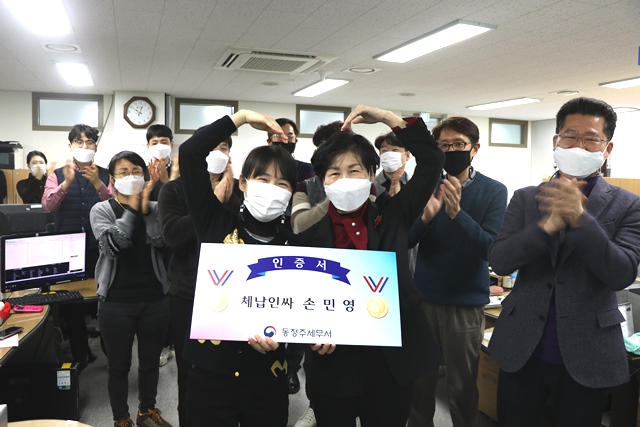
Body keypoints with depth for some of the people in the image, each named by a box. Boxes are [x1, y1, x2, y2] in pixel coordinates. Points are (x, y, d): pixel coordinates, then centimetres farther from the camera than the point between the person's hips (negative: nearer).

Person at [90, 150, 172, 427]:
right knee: (119, 366, 11)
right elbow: (114, 244, -19)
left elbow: (160, 243, -13)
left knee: (150, 361, 17)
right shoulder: (101, 210, -1)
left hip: (155, 299, 2)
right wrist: (132, 207, -14)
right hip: (116, 302, -2)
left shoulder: (155, 208, 4)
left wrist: (145, 207, -15)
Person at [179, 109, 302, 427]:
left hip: (267, 375, 1)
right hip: (211, 368, -1)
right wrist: (243, 117, -8)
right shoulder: (217, 223, -4)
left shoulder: (294, 245, 0)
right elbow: (190, 153, -11)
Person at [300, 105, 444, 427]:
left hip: (393, 358, 1)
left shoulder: (392, 214, -1)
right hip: (334, 361, 0)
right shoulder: (310, 229, -2)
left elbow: (431, 161, -5)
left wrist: (388, 118, -10)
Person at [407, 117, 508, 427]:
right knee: (419, 382, 13)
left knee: (462, 389, 11)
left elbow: (492, 248, -17)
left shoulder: (494, 191, -6)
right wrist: (425, 217, -25)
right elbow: (404, 241, -5)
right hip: (423, 298, 2)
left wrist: (457, 213, -31)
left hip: (466, 303, -2)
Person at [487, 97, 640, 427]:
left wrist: (580, 218, -27)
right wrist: (548, 224, -23)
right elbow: (499, 261, -9)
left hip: (586, 356, -1)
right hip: (521, 350, 1)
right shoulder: (525, 198, 2)